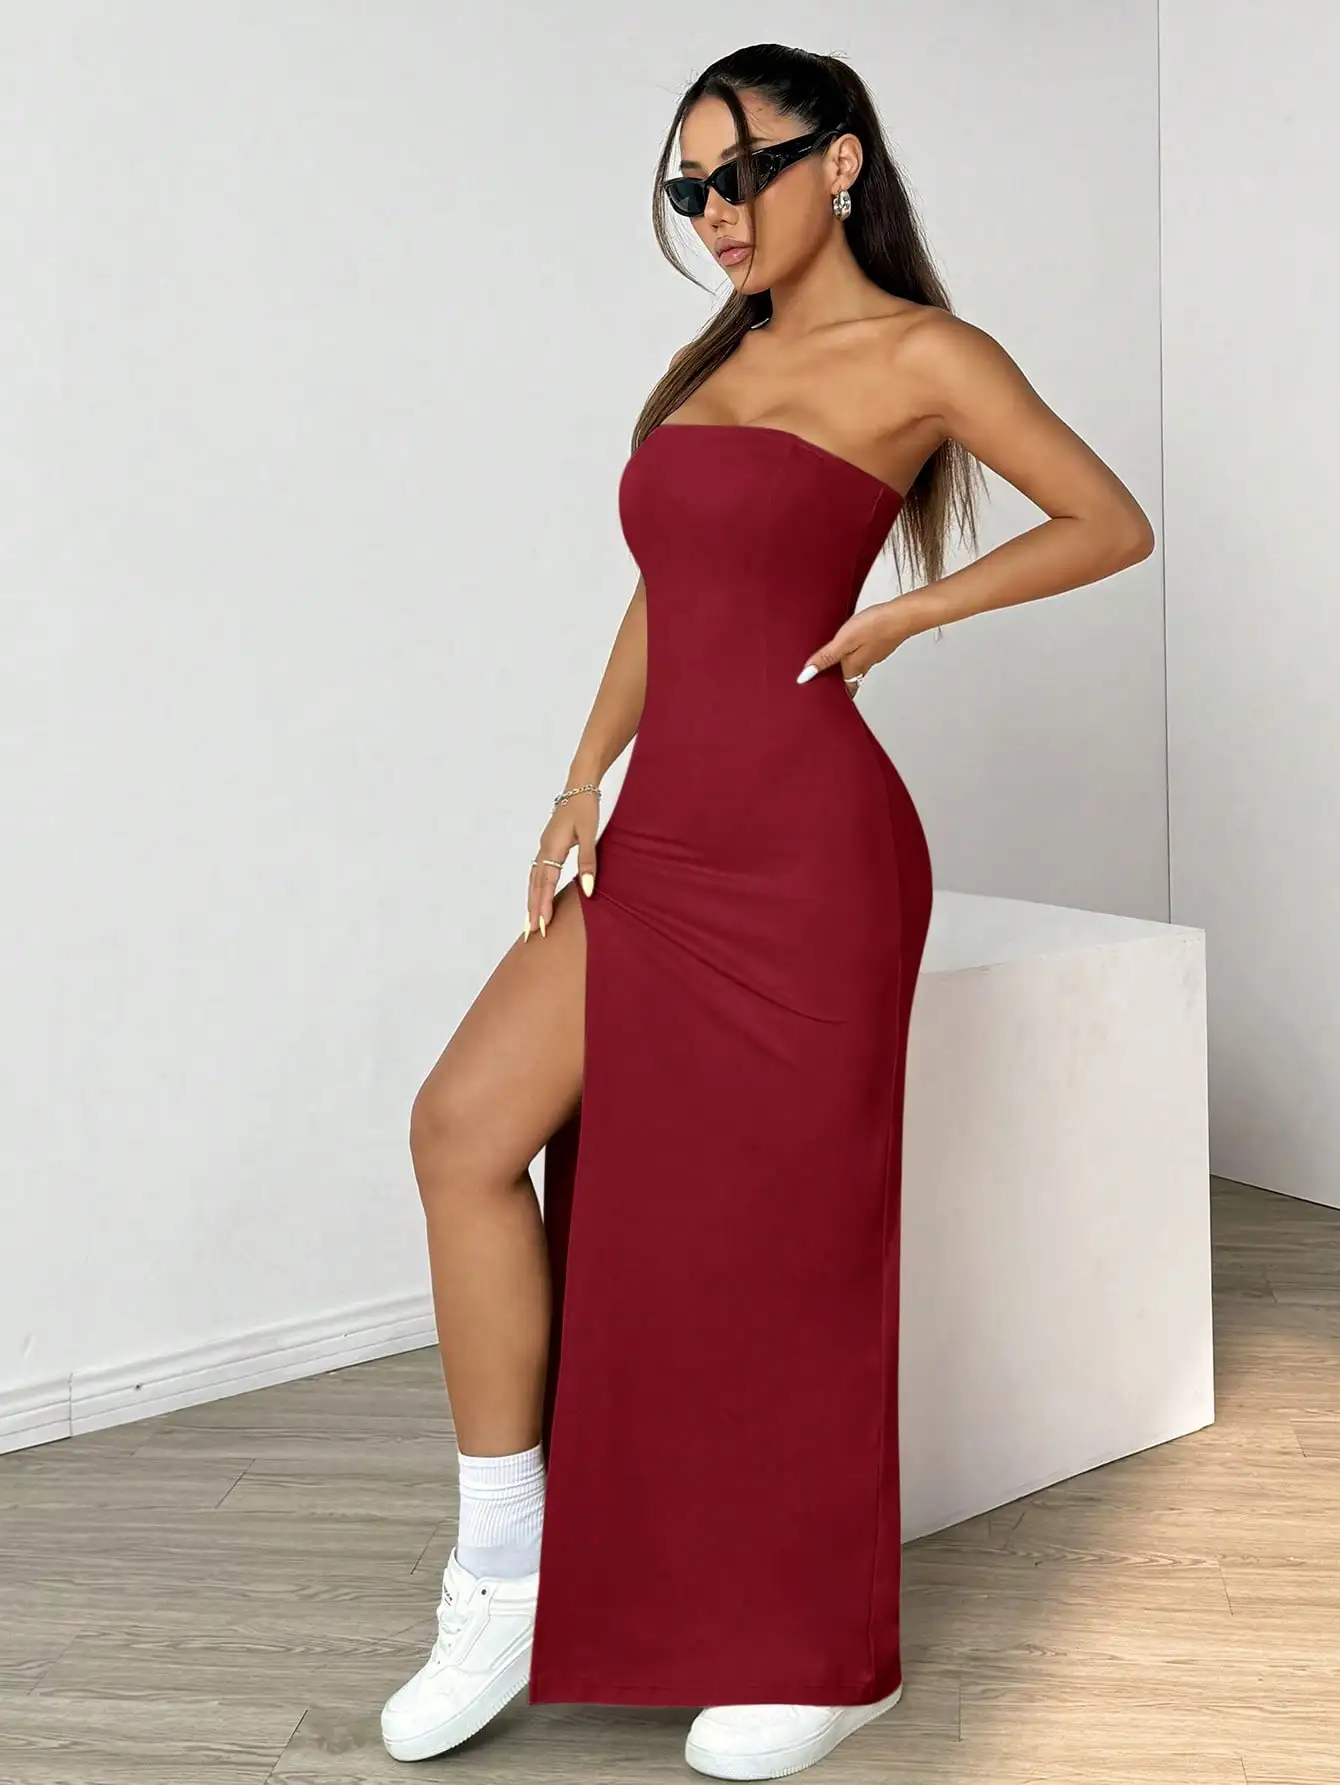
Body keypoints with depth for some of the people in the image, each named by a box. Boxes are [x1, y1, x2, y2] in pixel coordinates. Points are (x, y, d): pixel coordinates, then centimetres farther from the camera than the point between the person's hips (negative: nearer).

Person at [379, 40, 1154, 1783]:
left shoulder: (920, 353, -1)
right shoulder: (717, 358, 19)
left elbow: (1112, 523, 3)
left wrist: (900, 611, -4)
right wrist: (586, 777, 8)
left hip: (806, 844, -7)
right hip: (664, 835, 7)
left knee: (776, 1234, -1)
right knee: (468, 1125, -5)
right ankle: (506, 1576, 9)